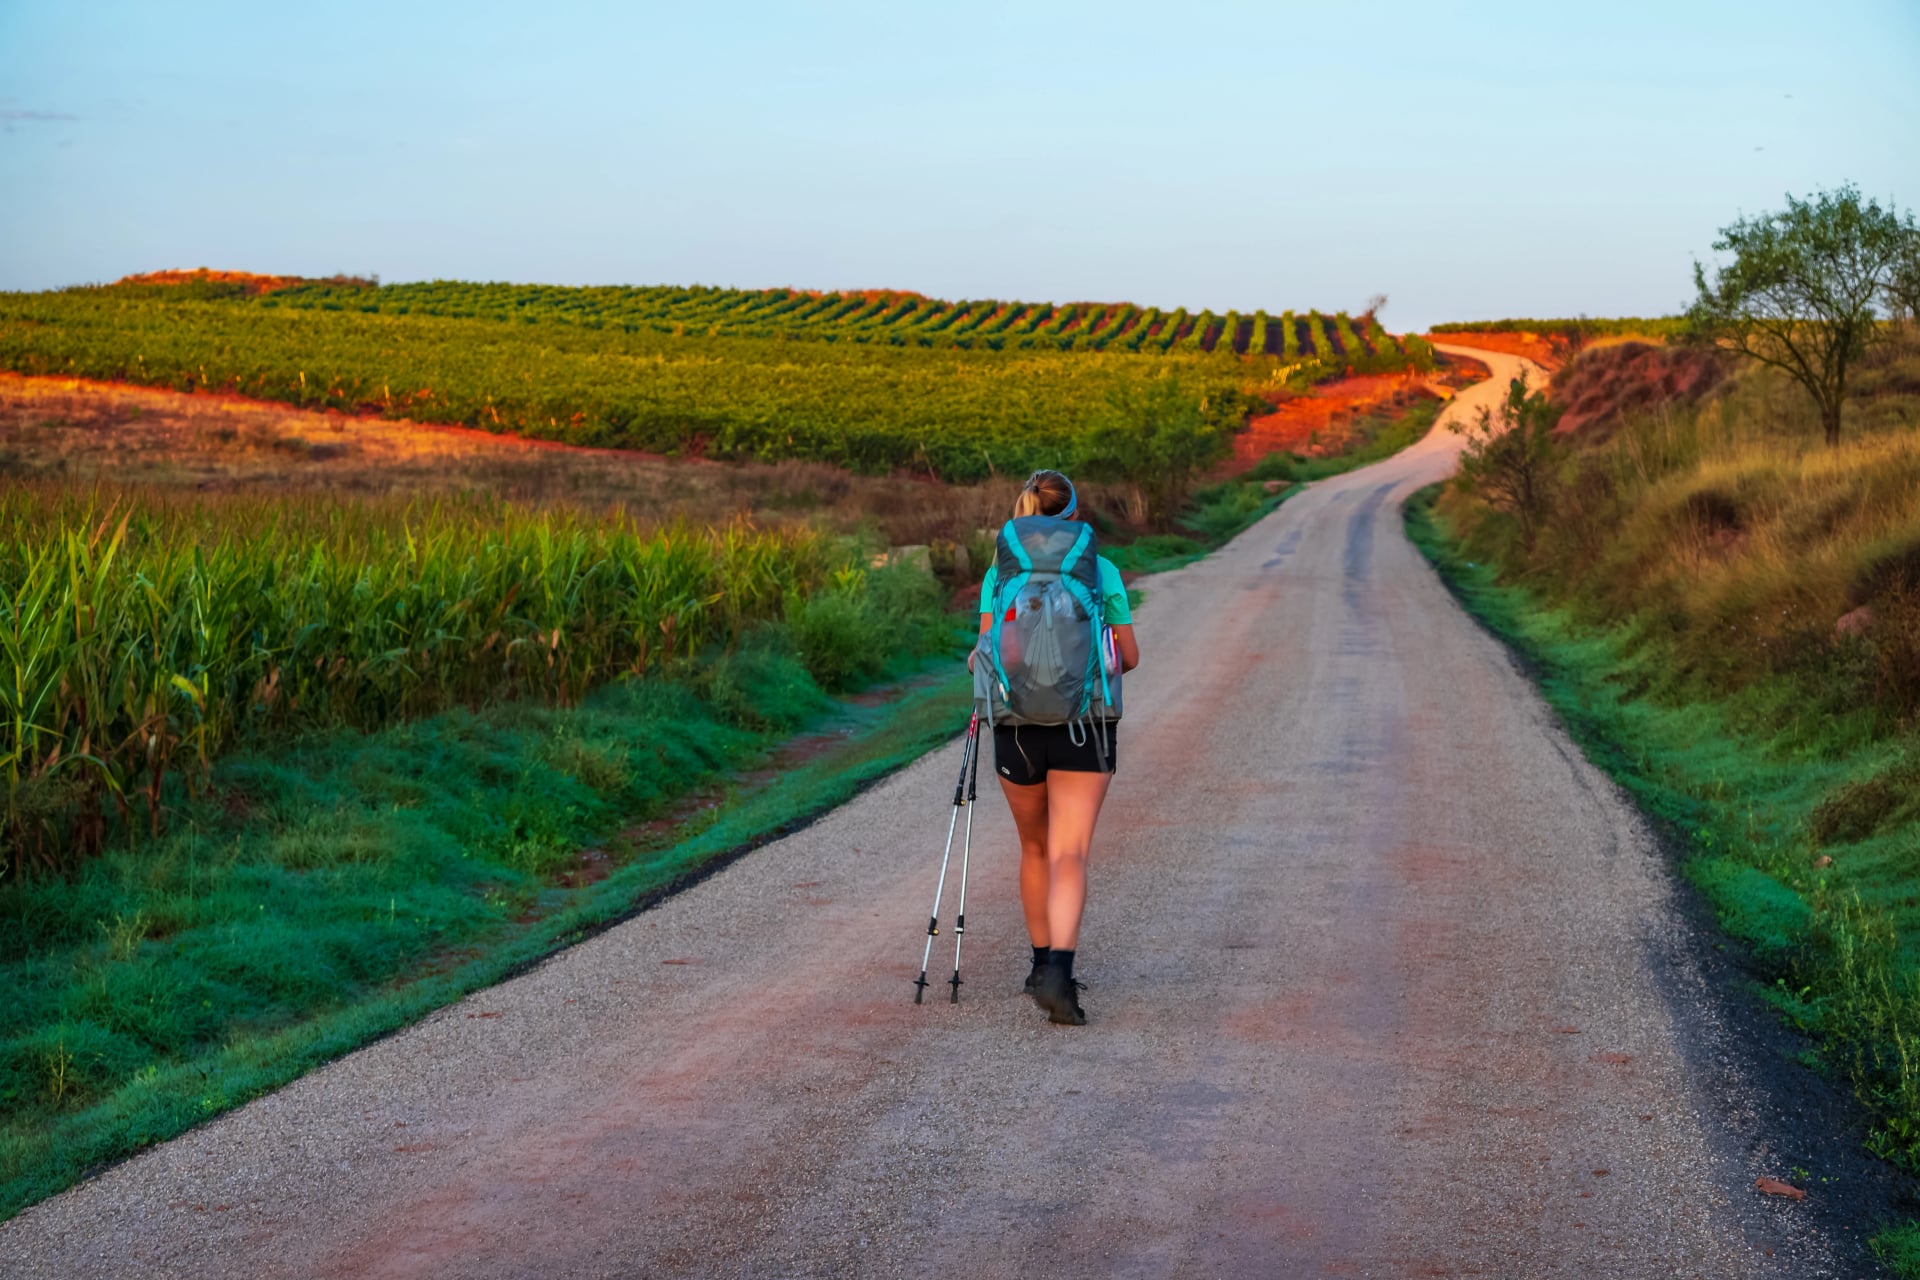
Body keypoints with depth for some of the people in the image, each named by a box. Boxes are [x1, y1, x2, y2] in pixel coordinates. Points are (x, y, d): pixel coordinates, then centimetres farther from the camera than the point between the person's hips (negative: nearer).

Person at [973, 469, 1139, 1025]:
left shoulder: (1000, 574, 0)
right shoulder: (1102, 572, 0)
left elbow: (990, 653, -7)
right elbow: (1128, 656, 4)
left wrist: (974, 662, 16)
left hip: (1017, 728, 2)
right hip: (1083, 727, -1)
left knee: (1035, 849, 21)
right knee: (1069, 857, -6)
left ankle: (1044, 964, 30)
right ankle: (1058, 970, -25)